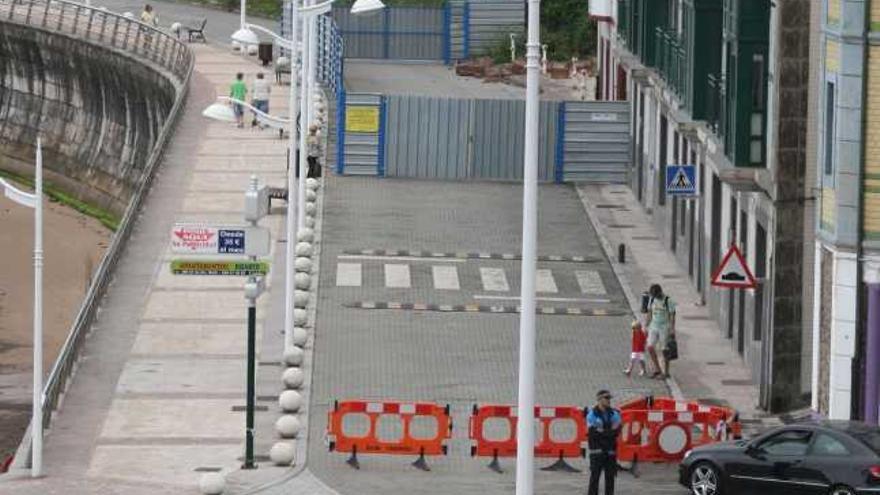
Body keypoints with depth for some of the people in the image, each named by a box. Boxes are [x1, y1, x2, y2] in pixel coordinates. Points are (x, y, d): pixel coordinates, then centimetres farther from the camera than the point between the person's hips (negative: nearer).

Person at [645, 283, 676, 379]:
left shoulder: (668, 301, -12)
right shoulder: (652, 299, 4)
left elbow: (672, 316, -10)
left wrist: (672, 330, -13)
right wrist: (647, 327, 12)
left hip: (664, 328, -5)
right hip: (654, 327, 5)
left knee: (664, 350, 0)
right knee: (650, 347, -5)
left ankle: (666, 372, 10)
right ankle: (657, 369, 7)